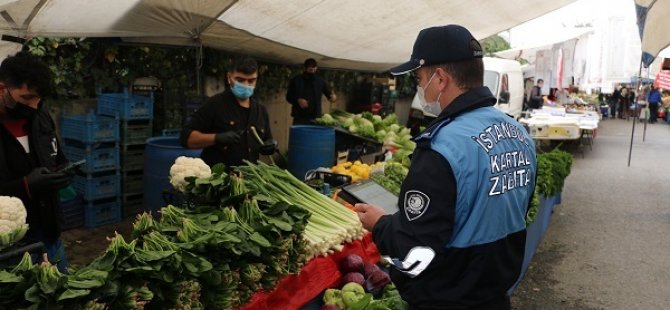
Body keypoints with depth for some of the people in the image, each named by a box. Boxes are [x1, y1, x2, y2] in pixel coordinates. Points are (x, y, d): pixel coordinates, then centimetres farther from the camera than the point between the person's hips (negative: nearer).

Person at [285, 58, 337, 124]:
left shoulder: (320, 81, 9)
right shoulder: (296, 80, 3)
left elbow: (328, 92, 6)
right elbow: (289, 97, 4)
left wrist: (332, 96, -18)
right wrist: (298, 100, -16)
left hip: (315, 118, 2)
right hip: (299, 118, -2)